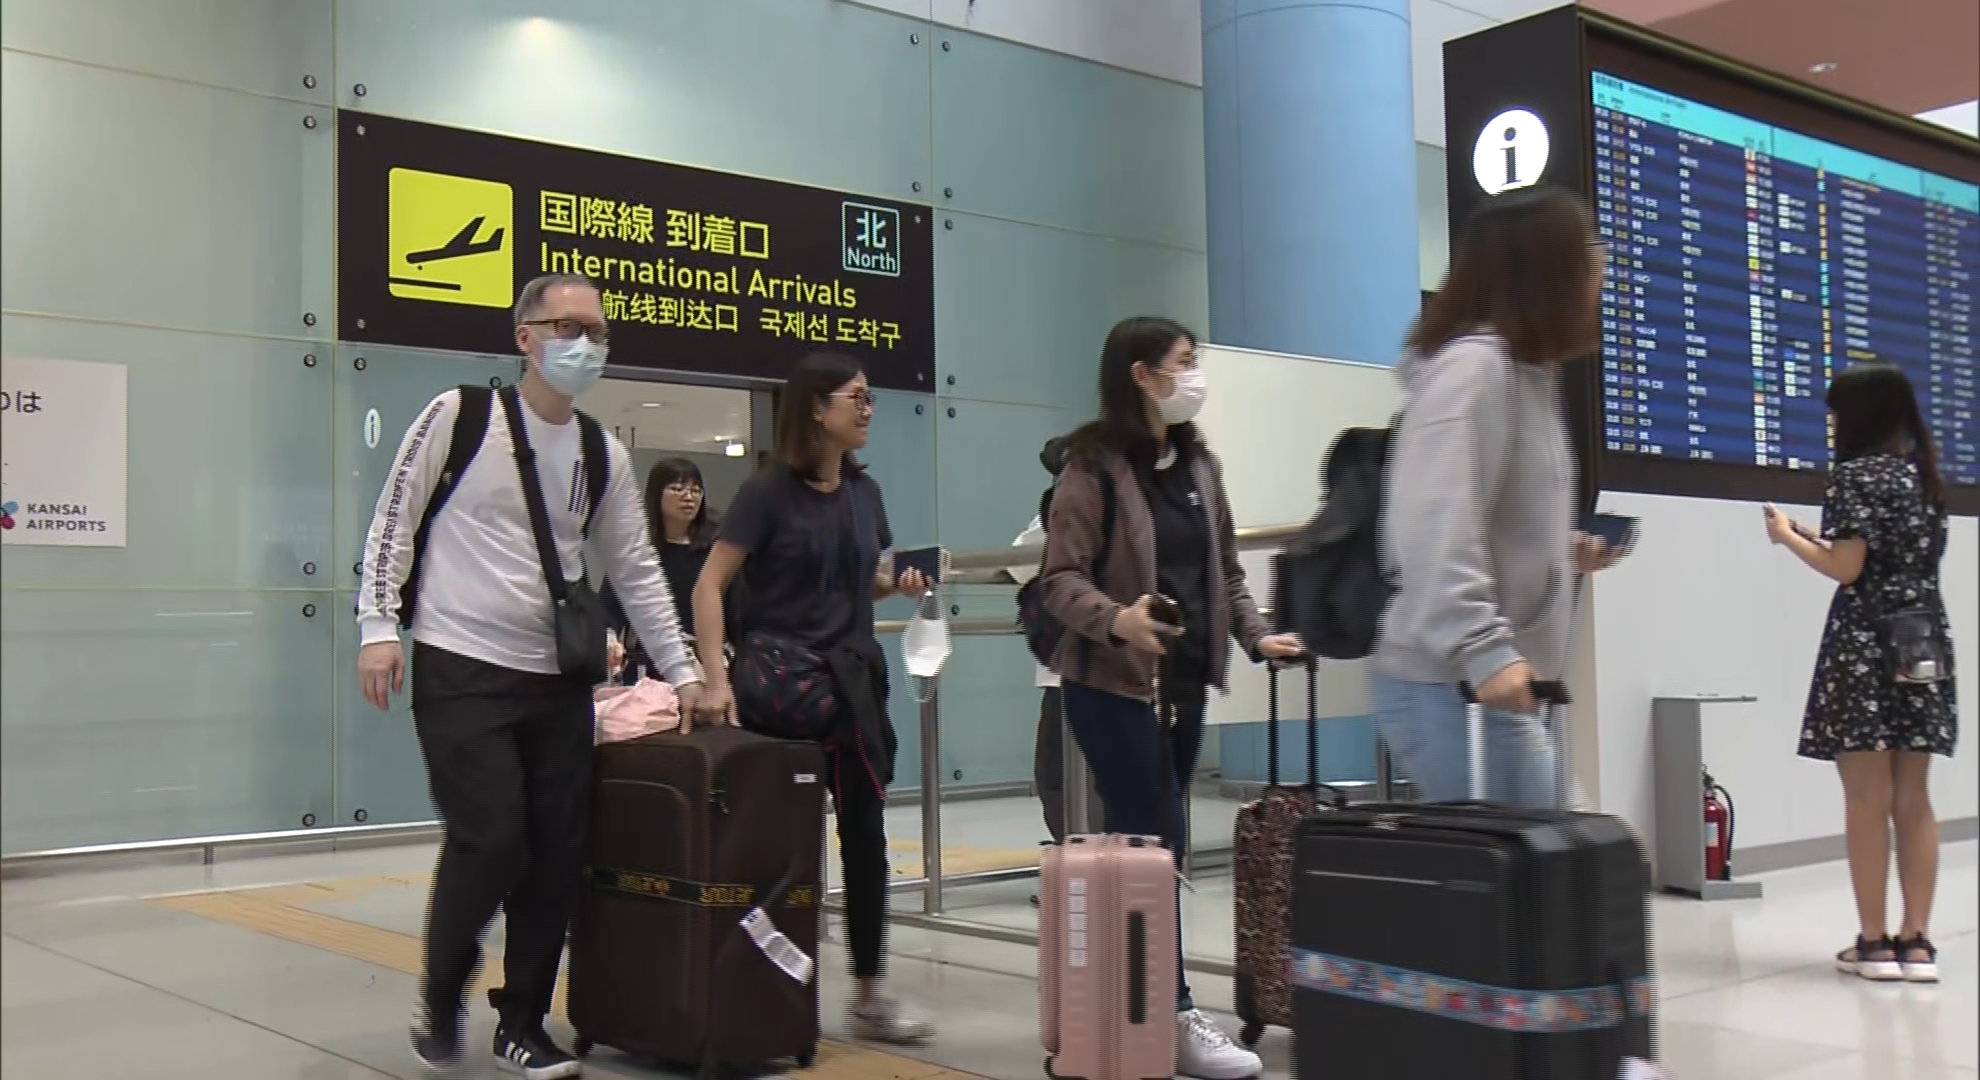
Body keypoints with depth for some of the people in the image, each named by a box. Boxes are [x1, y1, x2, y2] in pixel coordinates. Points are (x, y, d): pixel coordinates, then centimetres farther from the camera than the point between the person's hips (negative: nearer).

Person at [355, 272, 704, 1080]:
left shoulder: (604, 455, 8)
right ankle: (441, 998, 14)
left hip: (558, 679, 5)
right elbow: (393, 521, -1)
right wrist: (379, 627, -9)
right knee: (490, 839, -12)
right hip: (459, 670, -5)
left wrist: (681, 671, 11)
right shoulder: (459, 416, -6)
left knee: (557, 853, 4)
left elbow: (636, 569, 14)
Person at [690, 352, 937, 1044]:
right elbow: (710, 585, -12)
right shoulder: (770, 492, -8)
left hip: (852, 665, 6)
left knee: (863, 831, 4)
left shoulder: (864, 492, 9)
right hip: (783, 667, -5)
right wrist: (715, 679, -21)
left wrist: (900, 583, -1)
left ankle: (868, 995, 15)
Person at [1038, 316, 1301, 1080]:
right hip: (1113, 683, -7)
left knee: (1152, 846, 12)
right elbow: (1060, 579, -15)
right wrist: (1115, 619, -33)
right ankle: (1174, 1019, 0)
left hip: (1185, 680, 7)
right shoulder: (1093, 467, -10)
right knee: (1155, 846, -7)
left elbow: (1225, 568, 17)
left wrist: (1255, 635, 2)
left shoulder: (1199, 463, 12)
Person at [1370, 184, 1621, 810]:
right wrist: (1484, 651, -29)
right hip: (1448, 679, -10)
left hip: (1487, 677, 10)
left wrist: (1562, 552, 14)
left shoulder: (1524, 372, 19)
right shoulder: (1473, 366, -13)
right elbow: (1436, 533, -24)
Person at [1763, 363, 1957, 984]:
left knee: (1868, 799, -3)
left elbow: (1846, 569, -14)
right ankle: (1917, 941, 7)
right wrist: (1822, 539, 20)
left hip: (1866, 646, -7)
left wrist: (1788, 536, 1)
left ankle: (1873, 942, 0)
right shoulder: (1923, 474, 14)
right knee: (1913, 800, 7)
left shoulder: (1857, 473, -8)